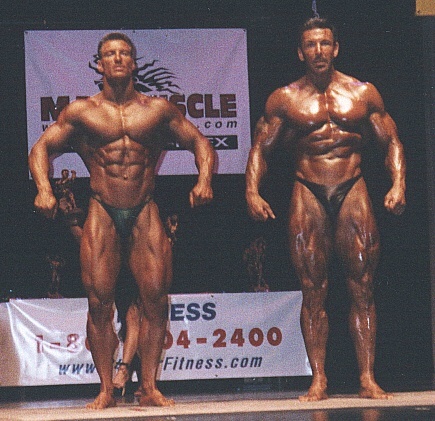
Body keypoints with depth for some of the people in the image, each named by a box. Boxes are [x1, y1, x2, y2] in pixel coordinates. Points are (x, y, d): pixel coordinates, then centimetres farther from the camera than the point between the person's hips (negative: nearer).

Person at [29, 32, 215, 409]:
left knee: (156, 296, -8)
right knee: (99, 301, -7)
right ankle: (106, 389, 0)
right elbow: (42, 148, 9)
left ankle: (149, 388, -2)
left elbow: (200, 142, 15)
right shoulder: (81, 111, 8)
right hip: (102, 213, -1)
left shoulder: (158, 109, 9)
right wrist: (44, 188, -9)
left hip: (145, 213, 1)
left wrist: (204, 180, -4)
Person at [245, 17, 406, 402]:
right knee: (313, 291, -2)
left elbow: (392, 142, 10)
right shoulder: (285, 99, 7)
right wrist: (252, 191, -6)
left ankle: (368, 378, -2)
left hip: (353, 192, 0)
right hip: (308, 195, 0)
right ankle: (318, 380, 1)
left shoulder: (363, 93, 8)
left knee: (362, 288, -3)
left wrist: (398, 184, -6)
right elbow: (260, 147, 9)